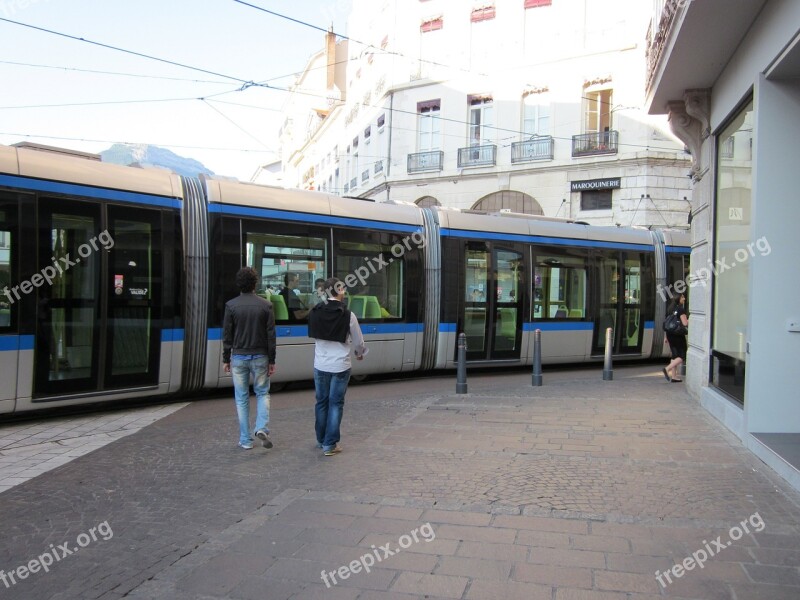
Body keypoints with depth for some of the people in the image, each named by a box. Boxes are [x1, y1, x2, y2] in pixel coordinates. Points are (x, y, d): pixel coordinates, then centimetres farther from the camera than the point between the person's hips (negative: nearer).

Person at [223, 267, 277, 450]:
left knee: (242, 398, 9)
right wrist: (272, 361, 4)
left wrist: (226, 359, 6)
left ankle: (245, 440, 13)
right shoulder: (265, 305, -4)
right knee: (262, 393, 16)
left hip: (238, 357, 0)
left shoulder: (231, 305, -5)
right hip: (260, 357, 0)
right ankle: (262, 428, -5)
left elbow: (227, 335, -3)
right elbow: (271, 335, -2)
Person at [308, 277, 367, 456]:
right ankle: (330, 444, 7)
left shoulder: (315, 313, -5)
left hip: (320, 365, 3)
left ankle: (321, 440, 28)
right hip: (340, 366, -3)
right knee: (335, 403, 5)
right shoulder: (348, 315, -13)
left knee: (321, 402, 16)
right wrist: (360, 353, 20)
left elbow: (313, 335, 6)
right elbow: (358, 342, -3)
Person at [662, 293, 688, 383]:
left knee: (675, 355, 13)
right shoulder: (680, 309, -14)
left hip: (670, 334, 8)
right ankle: (667, 369, -14)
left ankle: (673, 377, 12)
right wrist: (689, 320, 1)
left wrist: (667, 336, 20)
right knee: (682, 356, 1)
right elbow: (685, 323, -20)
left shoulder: (670, 308, 11)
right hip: (678, 335, -8)